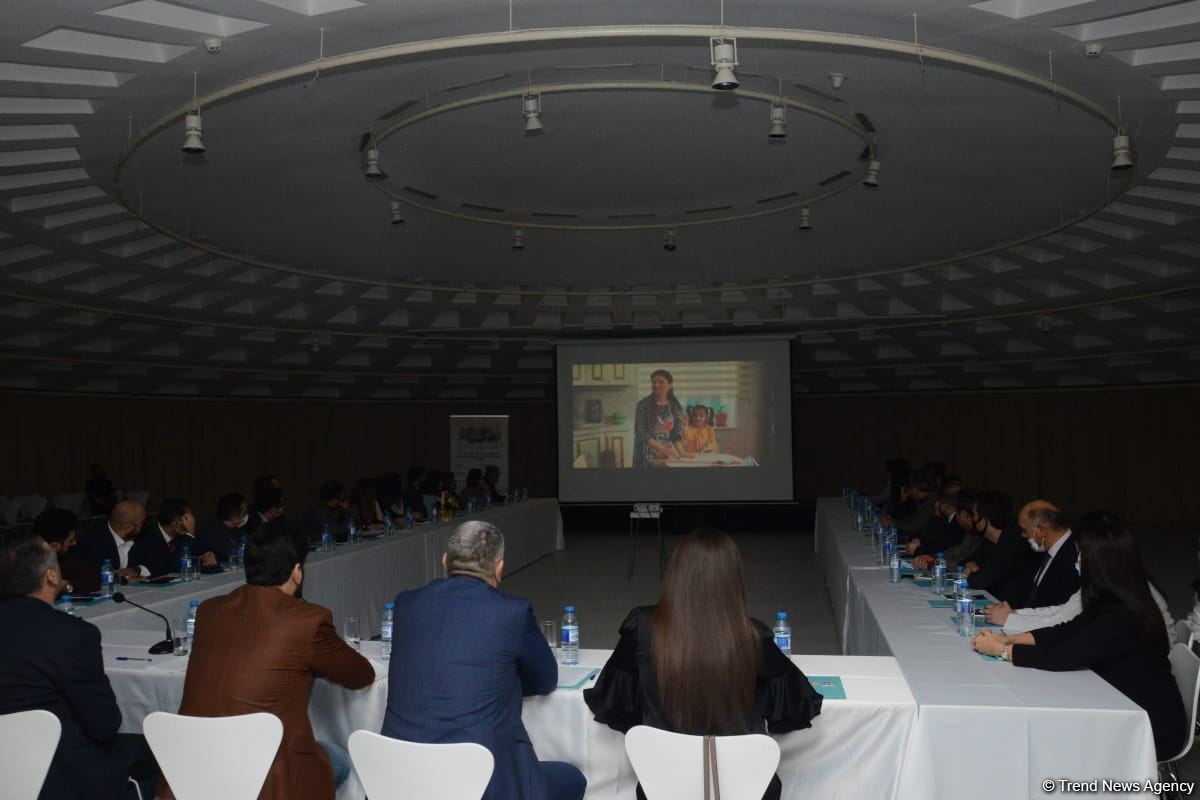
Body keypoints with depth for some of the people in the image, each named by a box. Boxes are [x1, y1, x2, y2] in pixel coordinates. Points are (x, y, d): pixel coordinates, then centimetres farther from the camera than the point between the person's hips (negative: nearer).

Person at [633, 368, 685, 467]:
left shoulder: (675, 406, 5)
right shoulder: (643, 405, -6)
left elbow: (676, 433, 8)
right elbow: (640, 432, -12)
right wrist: (663, 449, -20)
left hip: (670, 455, 3)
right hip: (649, 456, -3)